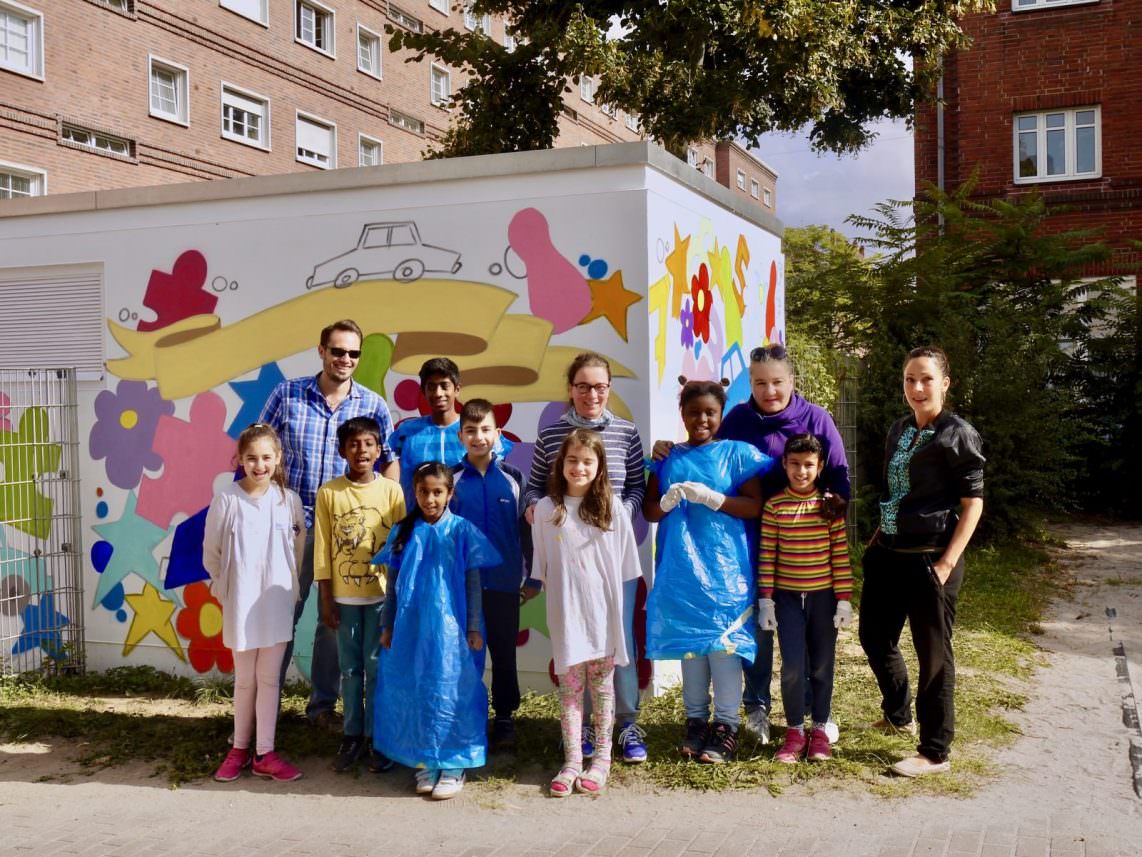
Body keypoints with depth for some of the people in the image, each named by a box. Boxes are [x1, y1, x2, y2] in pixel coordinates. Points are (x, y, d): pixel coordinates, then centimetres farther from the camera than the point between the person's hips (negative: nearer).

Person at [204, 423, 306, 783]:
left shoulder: (289, 499, -3)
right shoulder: (226, 499, -9)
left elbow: (299, 546, 9)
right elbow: (211, 551, 1)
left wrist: (290, 585, 8)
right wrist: (221, 586, 4)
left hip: (277, 601, 1)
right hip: (240, 602, -1)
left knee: (269, 679, 7)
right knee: (245, 680, 11)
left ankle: (265, 754, 15)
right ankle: (239, 749, 25)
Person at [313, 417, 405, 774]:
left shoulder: (392, 490, -3)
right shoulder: (328, 493, -2)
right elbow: (322, 550, 0)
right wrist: (326, 601, -1)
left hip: (382, 595, -1)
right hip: (344, 596, 1)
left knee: (377, 667, 4)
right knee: (350, 668, 9)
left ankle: (376, 737, 16)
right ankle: (352, 735, 21)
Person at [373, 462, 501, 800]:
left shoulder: (462, 531, -3)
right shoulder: (403, 533, 5)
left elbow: (473, 583, -1)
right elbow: (392, 584, 10)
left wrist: (474, 628, -3)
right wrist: (387, 626, 8)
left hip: (450, 628, -3)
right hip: (410, 628, 3)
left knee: (451, 692, 1)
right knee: (415, 692, 8)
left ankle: (452, 765, 12)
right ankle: (424, 761, 21)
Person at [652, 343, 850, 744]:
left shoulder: (816, 419, -4)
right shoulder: (737, 419, -2)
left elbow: (839, 477, -1)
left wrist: (837, 506, -18)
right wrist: (671, 453, -10)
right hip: (751, 540, 0)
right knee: (756, 622, 8)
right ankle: (757, 707, 23)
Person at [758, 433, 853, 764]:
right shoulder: (774, 505, -3)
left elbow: (841, 554, -2)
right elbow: (767, 555, -2)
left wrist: (844, 598, -4)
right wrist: (766, 599, -4)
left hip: (823, 596, 1)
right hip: (788, 597, -1)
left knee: (822, 665, 9)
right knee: (792, 666, -4)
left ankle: (820, 730, 23)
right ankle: (795, 731, 12)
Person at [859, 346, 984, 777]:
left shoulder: (957, 434, -9)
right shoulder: (899, 430, 11)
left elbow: (973, 503, -11)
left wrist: (947, 563, -17)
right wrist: (875, 543, 15)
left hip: (930, 559, -7)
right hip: (888, 555, 8)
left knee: (933, 653, 2)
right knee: (875, 636, 18)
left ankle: (934, 752, 14)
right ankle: (898, 714, 42)